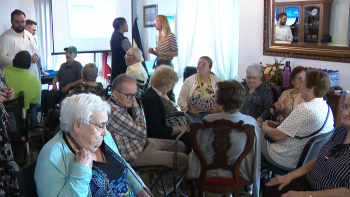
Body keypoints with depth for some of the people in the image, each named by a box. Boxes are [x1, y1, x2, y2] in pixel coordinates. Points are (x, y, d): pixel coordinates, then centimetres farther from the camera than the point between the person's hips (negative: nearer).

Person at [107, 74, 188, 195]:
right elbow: (142, 132, -22)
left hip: (141, 142, 10)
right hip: (135, 155, -10)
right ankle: (165, 185, 19)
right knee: (183, 159, -9)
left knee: (180, 146, 21)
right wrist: (135, 105, -14)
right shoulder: (114, 112, -31)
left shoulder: (119, 105, 1)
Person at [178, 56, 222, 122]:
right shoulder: (189, 80, 10)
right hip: (193, 112, 0)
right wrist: (187, 109, -13)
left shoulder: (218, 81, 11)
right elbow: (181, 99, 4)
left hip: (211, 111, 1)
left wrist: (219, 109, -11)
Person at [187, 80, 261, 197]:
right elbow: (255, 156, -5)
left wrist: (193, 174, 8)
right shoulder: (252, 123, -15)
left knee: (191, 155, 28)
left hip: (209, 174, -2)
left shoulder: (208, 121, -21)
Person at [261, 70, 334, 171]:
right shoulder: (327, 109, 2)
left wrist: (265, 127, -3)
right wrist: (278, 124, 10)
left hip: (288, 162, -9)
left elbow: (277, 135, -23)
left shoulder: (304, 108, -28)